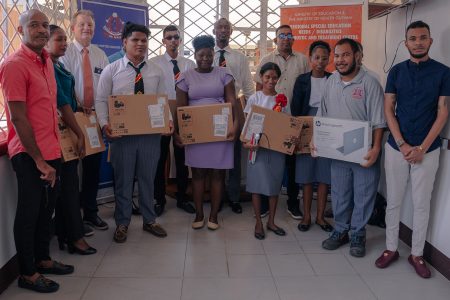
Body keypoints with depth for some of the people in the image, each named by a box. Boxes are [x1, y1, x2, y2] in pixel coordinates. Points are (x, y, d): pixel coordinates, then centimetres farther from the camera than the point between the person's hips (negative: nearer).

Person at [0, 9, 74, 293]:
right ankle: (27, 274, 20)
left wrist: (53, 150, 11)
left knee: (47, 209, 18)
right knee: (29, 213, 4)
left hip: (51, 151, 8)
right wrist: (38, 159, -16)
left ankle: (43, 259, 35)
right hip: (30, 154, -8)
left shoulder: (47, 60, 11)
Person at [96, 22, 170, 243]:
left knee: (148, 178, 13)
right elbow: (101, 100, 0)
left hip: (151, 133, 2)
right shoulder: (111, 70, 1)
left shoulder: (156, 72, 8)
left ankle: (149, 220, 29)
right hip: (121, 133, -2)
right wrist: (105, 124, -15)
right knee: (123, 179, 8)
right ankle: (122, 223, 24)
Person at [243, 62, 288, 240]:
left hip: (277, 147, 2)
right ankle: (258, 223, 14)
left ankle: (271, 221, 24)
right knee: (257, 185, 2)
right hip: (257, 146, -2)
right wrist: (247, 141, -19)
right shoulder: (254, 98, -2)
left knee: (274, 185, 10)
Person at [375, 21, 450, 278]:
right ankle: (391, 248, 22)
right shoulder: (397, 71, 3)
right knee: (394, 201, 8)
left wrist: (422, 148, -11)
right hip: (396, 147, 1)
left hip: (427, 150, -1)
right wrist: (402, 144, -9)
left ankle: (417, 254, 20)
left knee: (422, 203, 7)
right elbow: (388, 110, 1)